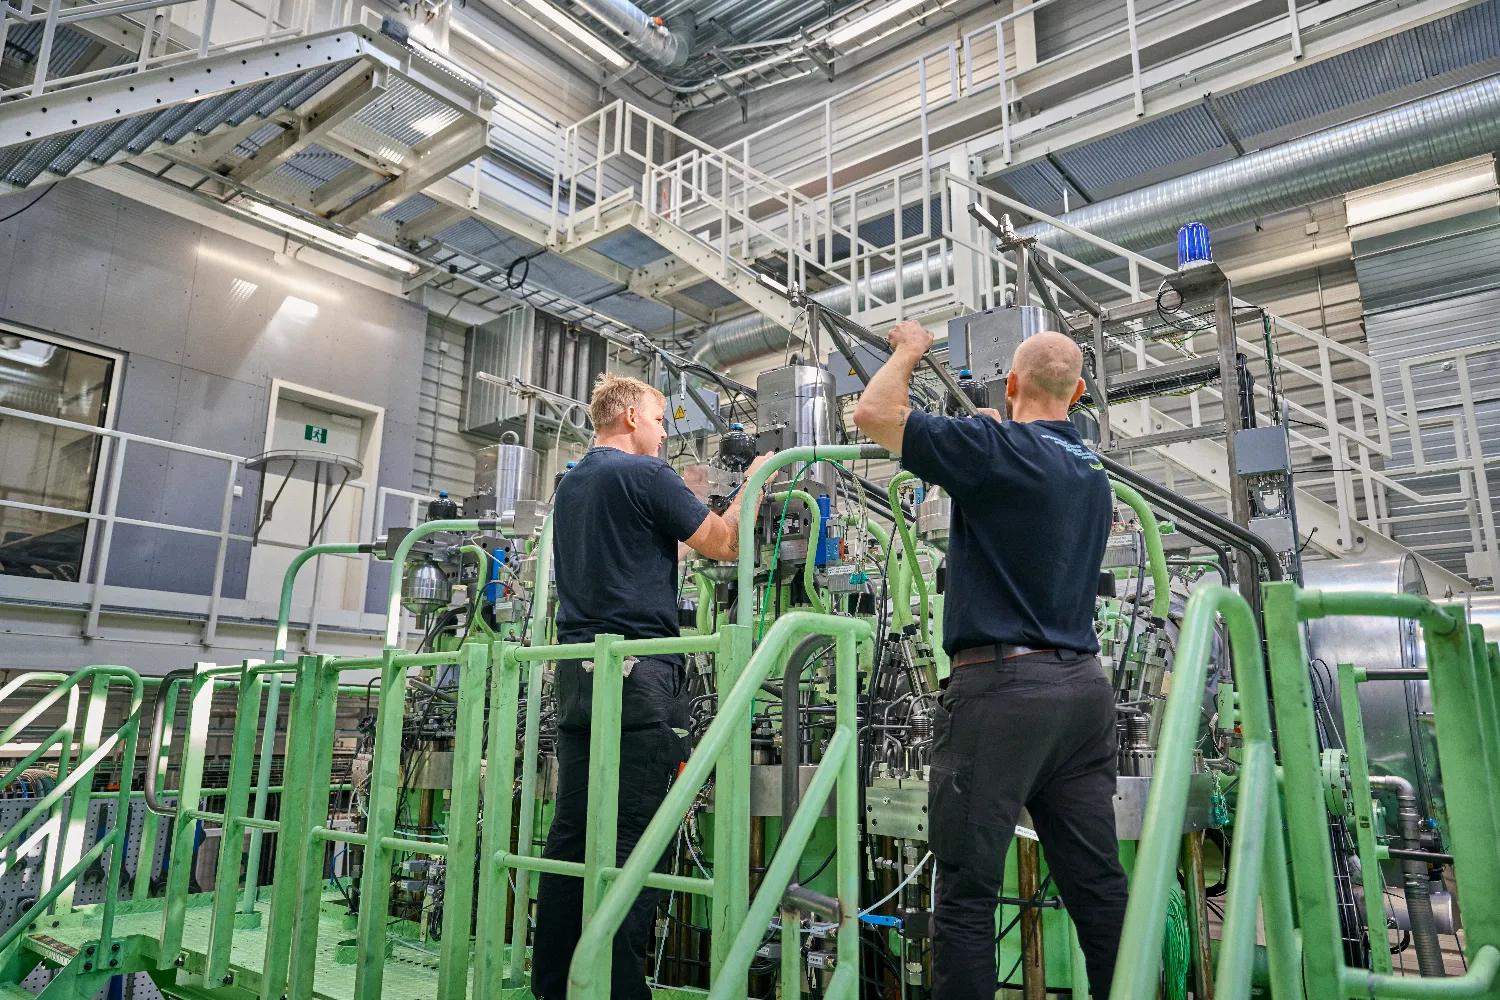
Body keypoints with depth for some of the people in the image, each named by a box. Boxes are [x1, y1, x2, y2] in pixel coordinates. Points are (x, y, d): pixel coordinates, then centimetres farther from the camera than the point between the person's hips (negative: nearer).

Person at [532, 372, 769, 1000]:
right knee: (630, 836, -5)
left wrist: (695, 497, 30)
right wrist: (753, 482, 11)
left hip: (576, 668, 8)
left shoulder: (570, 485, 19)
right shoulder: (646, 474, -7)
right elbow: (725, 545, -5)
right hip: (637, 670, -8)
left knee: (571, 829, 10)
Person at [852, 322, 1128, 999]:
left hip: (1001, 682, -8)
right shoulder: (1094, 473, 14)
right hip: (1083, 683, 8)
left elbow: (873, 413, -7)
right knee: (1097, 884, 13)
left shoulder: (995, 449, -10)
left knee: (968, 887, 0)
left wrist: (909, 348, 11)